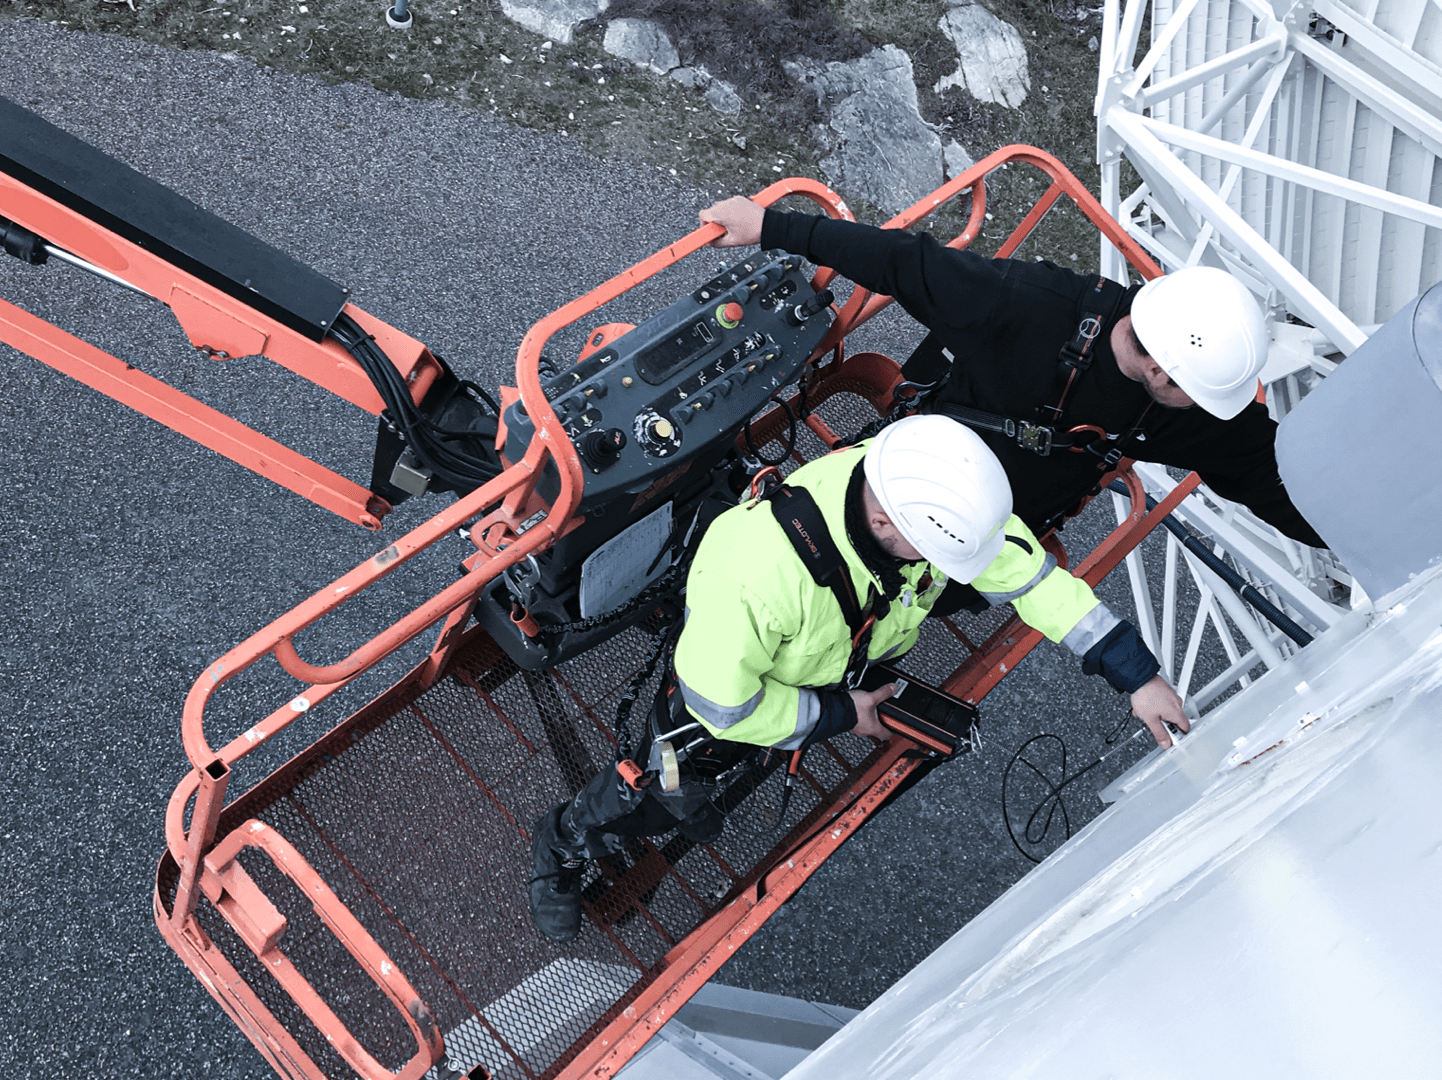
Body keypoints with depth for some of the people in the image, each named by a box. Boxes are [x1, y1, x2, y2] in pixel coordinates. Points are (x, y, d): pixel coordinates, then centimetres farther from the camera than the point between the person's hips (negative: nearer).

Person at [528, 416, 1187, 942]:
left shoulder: (943, 495, -33)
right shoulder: (760, 569, -49)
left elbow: (1035, 578, -17)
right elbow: (722, 704, -33)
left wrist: (1138, 676, -18)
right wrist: (838, 714, -21)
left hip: (851, 658, 5)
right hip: (733, 674, -4)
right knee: (662, 795, 10)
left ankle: (696, 796, 55)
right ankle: (559, 847, 39)